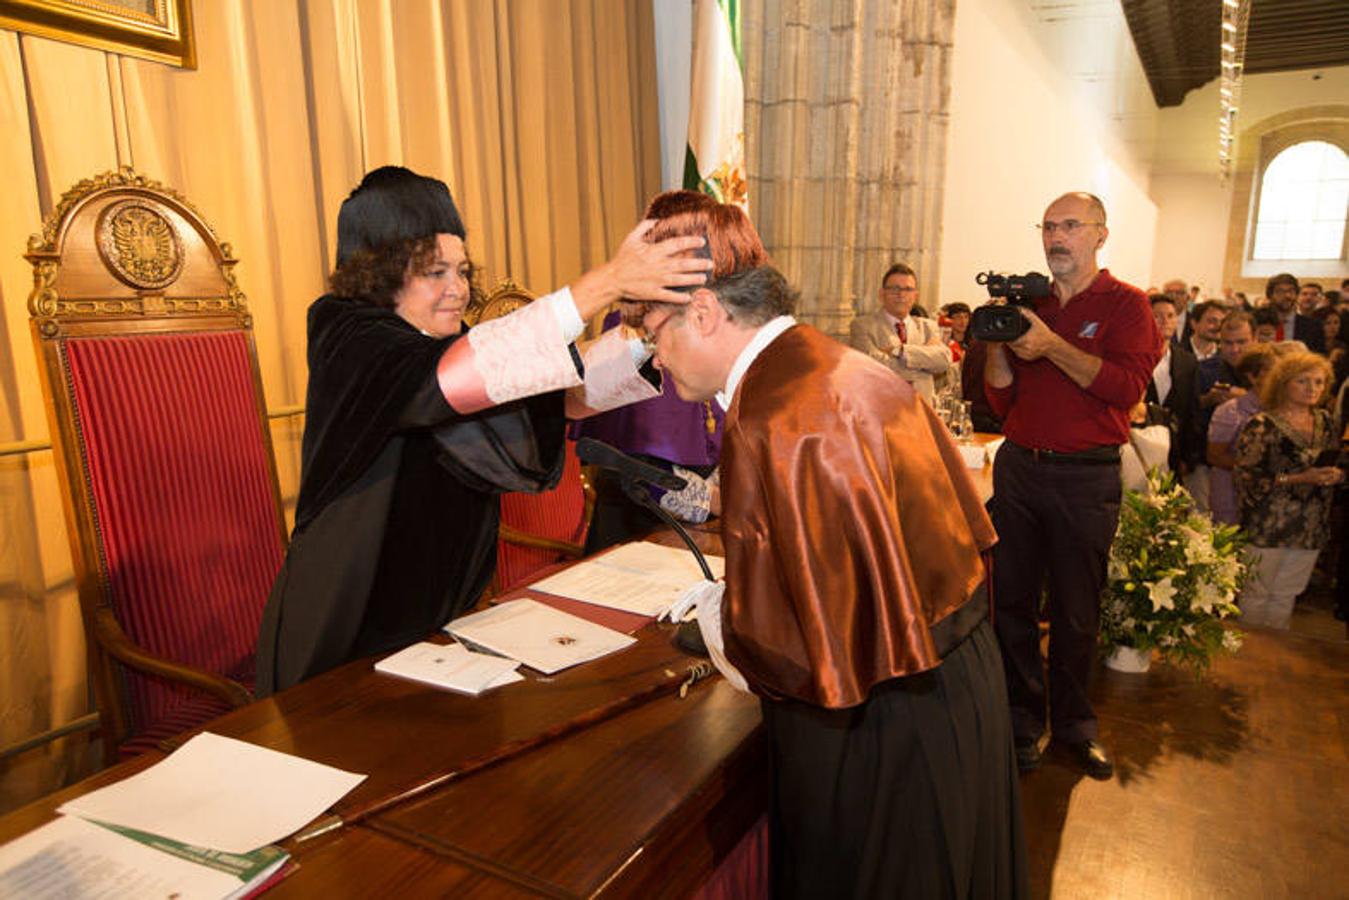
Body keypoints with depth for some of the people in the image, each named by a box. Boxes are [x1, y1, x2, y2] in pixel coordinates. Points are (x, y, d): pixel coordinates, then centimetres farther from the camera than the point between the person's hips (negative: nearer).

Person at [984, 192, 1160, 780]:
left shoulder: (1125, 304, 1)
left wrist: (1052, 346, -21)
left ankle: (1073, 723, 27)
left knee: (1076, 612, 8)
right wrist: (997, 343, -7)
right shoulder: (1027, 302, 11)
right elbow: (1001, 401, 8)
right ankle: (1020, 720, 22)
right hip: (1018, 467, 3)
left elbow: (1128, 386, -15)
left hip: (1086, 477, -3)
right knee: (1011, 599, 7)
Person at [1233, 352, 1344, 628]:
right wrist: (1299, 478, -21)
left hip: (1311, 527, 6)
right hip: (1268, 525, -5)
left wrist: (1336, 474, -4)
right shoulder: (1263, 425, -12)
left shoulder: (1324, 421, 8)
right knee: (1256, 594, 6)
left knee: (1287, 595, 14)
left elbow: (1336, 464, 19)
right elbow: (1246, 475, -16)